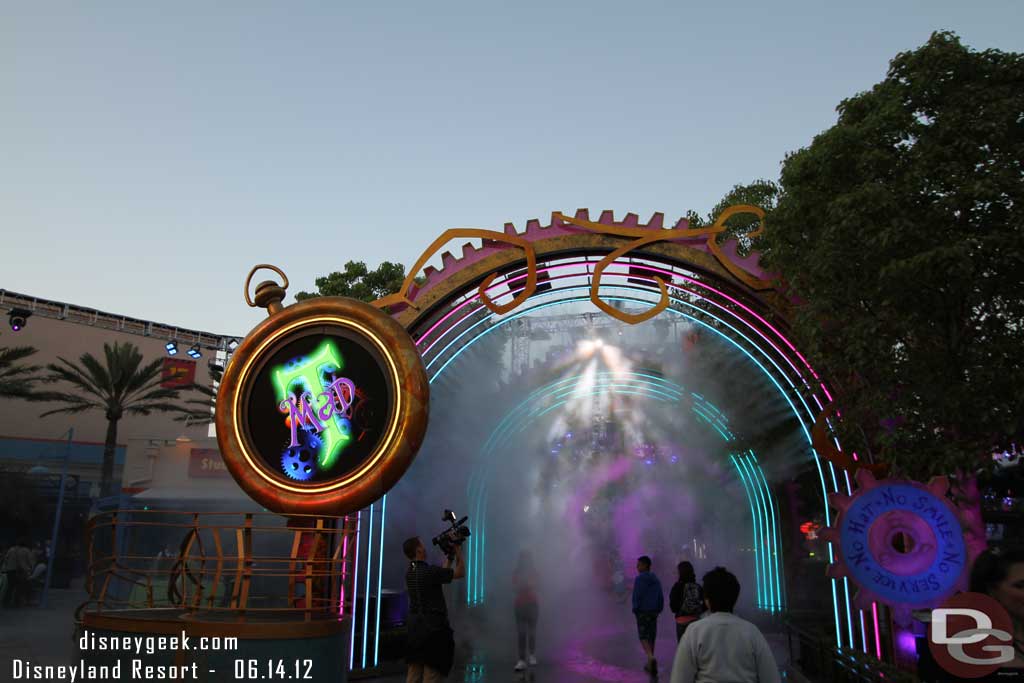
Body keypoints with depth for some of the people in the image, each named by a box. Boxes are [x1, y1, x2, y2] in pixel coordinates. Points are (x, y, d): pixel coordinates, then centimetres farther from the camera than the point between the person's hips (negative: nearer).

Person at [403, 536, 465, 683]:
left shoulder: (410, 572, 5)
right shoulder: (430, 571, -19)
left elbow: (443, 573, 17)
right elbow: (460, 573, -9)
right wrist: (458, 552, 1)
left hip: (415, 627, 8)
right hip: (434, 628, -8)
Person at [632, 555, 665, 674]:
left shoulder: (640, 579, -11)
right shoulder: (656, 580, 10)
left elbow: (637, 596, -15)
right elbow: (661, 596, 10)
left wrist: (635, 609, -4)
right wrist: (659, 609, 14)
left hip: (643, 611, -6)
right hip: (654, 611, 6)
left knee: (643, 636, -2)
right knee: (651, 636, 13)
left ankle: (651, 658, -24)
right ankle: (651, 664, 19)